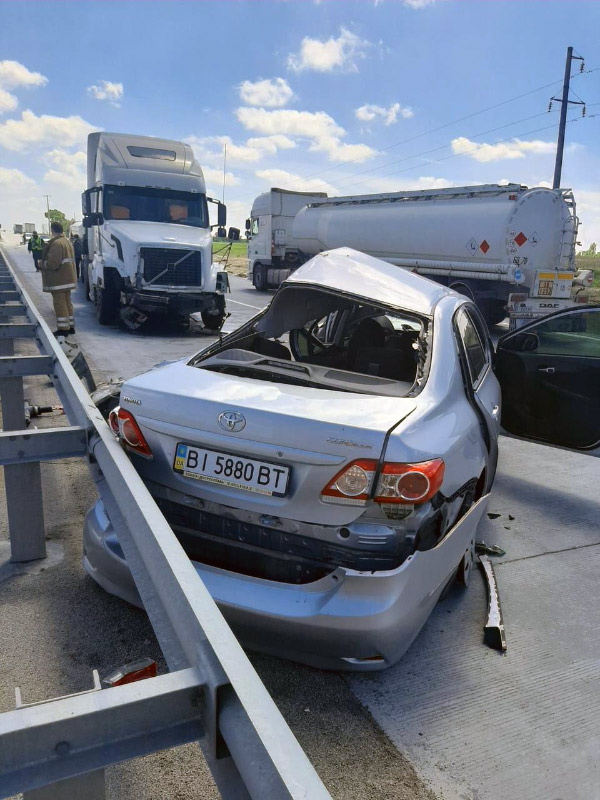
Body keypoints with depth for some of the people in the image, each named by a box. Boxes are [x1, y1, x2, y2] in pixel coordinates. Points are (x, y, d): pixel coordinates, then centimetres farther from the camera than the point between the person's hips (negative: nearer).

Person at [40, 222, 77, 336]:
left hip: (58, 280, -10)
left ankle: (63, 328, -3)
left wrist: (42, 263, -6)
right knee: (67, 302, 16)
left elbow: (53, 263, -24)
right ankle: (70, 326, 22)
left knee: (59, 303, -5)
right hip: (68, 278, 10)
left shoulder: (56, 244, -18)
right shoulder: (67, 242, 13)